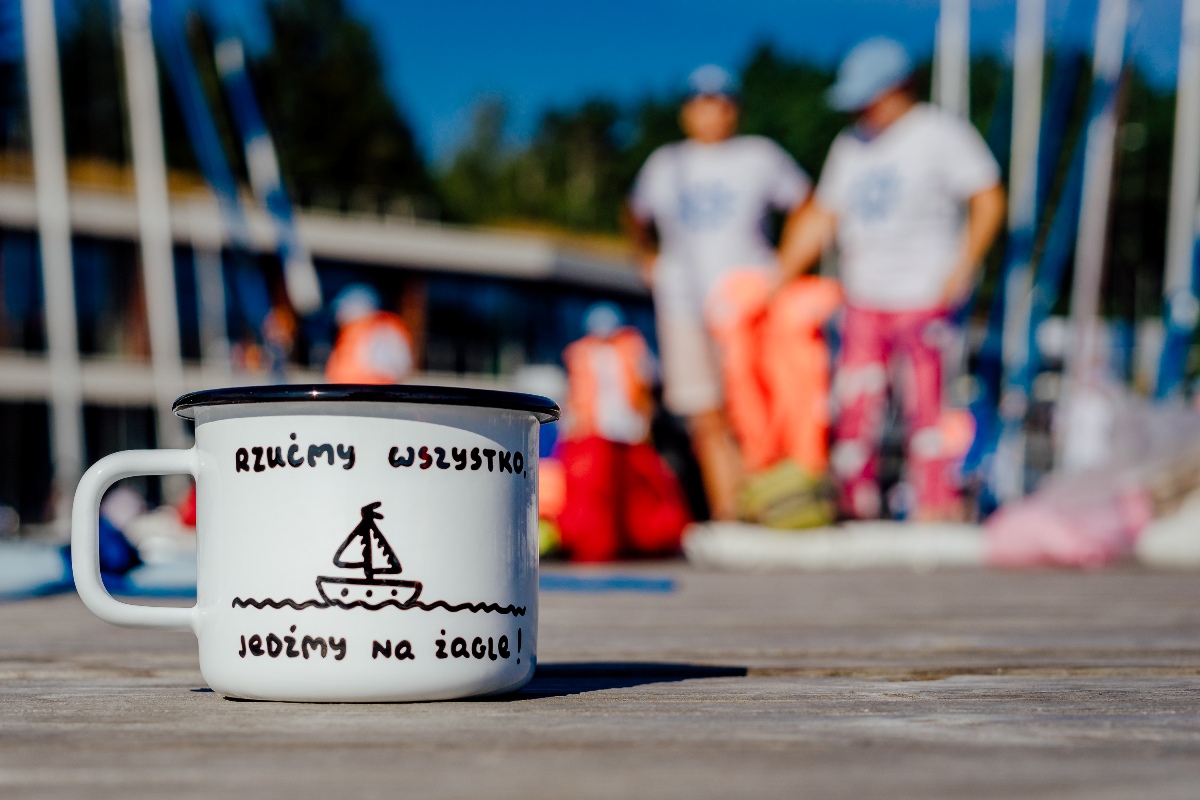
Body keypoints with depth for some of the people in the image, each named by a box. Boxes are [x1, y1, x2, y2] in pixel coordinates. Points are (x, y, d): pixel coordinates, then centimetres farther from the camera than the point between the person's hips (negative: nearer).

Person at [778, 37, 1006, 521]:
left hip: (922, 295, -6)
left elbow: (988, 200, -4)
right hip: (863, 298, 6)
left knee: (924, 404, -6)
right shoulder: (850, 145, 14)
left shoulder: (940, 133, -3)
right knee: (853, 404, 5)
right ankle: (855, 508, 15)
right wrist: (777, 279, 11)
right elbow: (820, 219, 17)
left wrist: (962, 268, -13)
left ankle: (936, 509, 2)